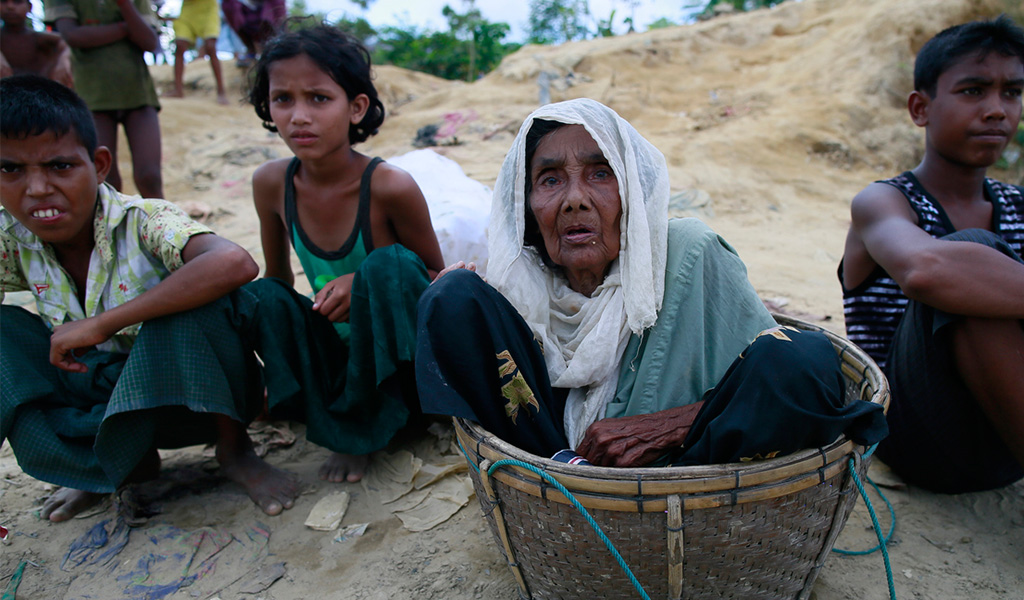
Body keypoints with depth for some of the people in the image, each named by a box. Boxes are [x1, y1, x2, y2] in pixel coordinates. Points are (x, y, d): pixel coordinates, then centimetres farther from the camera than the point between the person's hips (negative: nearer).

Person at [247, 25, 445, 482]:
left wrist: (365, 283, -28)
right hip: (343, 347, 4)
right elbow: (278, 278, 4)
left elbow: (436, 276, -10)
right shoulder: (271, 182, -10)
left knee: (390, 264, -31)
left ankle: (363, 428, -13)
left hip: (405, 354, -3)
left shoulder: (389, 187, -23)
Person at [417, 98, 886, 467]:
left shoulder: (691, 257, -14)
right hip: (554, 444, 2)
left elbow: (784, 372, -16)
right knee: (455, 299, -14)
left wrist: (666, 426, -28)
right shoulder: (522, 285, -5)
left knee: (804, 358, -29)